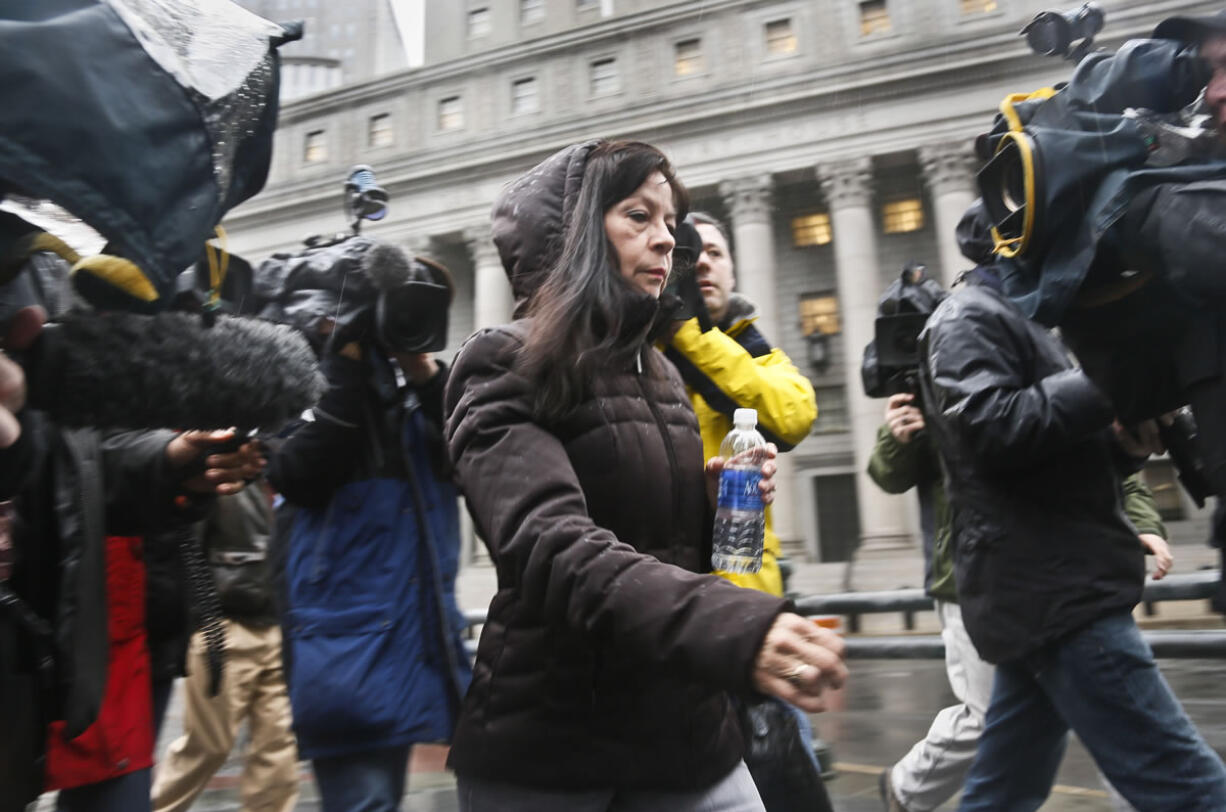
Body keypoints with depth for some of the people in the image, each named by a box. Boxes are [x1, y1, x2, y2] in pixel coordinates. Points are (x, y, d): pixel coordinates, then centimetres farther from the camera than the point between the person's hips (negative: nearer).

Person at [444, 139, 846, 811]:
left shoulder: (661, 374, 10)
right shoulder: (503, 370, -11)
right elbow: (553, 548, -27)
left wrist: (720, 501, -2)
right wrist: (734, 625, -40)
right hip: (545, 748, -5)